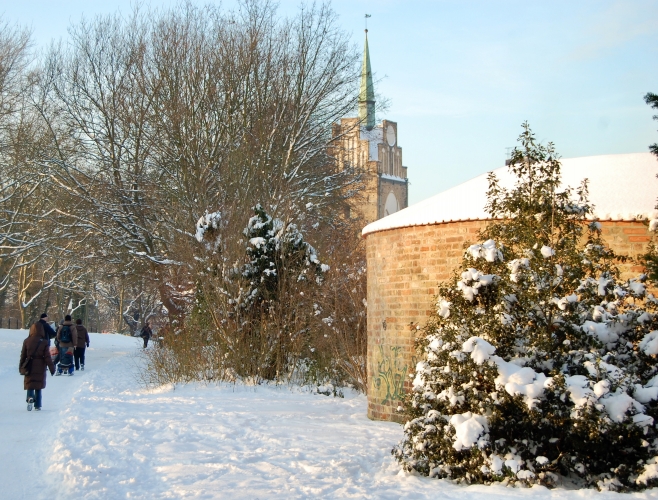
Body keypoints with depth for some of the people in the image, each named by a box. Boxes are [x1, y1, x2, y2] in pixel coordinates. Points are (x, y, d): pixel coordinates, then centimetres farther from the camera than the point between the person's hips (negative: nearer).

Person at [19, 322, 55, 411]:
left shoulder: (26, 341, -3)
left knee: (30, 384, 7)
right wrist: (52, 368, -1)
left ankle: (30, 397, -23)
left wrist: (21, 366, 17)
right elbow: (47, 357, -8)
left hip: (29, 367, 0)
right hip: (40, 368, 0)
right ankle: (38, 405, 11)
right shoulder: (44, 342, -8)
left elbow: (23, 355, 5)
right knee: (38, 387, 11)